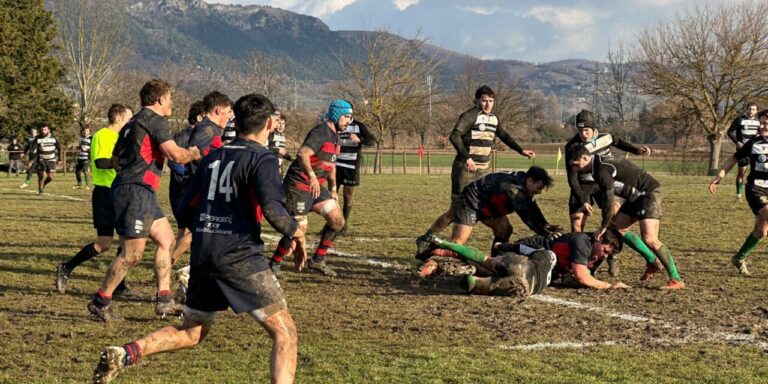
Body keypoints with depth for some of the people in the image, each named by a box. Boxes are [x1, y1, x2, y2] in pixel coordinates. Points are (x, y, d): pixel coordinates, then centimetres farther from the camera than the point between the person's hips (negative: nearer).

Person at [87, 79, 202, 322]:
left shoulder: (134, 122, 20)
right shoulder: (155, 120, -9)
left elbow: (115, 158, 25)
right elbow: (176, 155, -17)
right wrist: (196, 153, 0)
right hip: (136, 191, -10)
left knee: (166, 240, 13)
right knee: (132, 254, -7)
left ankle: (164, 300, 12)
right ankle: (100, 301, 2)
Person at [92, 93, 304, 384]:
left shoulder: (212, 158, 15)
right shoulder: (263, 159, -5)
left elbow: (186, 209, 17)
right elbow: (272, 209, -19)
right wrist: (295, 231, -1)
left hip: (202, 256, 7)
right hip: (240, 257, -7)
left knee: (190, 333, 22)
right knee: (285, 334, -1)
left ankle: (124, 354, 3)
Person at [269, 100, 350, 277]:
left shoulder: (334, 136, 14)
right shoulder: (321, 132, -17)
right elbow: (302, 154, -32)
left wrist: (333, 189, 24)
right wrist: (312, 176, -44)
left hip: (316, 187, 10)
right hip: (298, 184, -10)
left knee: (337, 221, 3)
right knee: (300, 228, -12)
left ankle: (318, 261, 14)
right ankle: (274, 264, 4)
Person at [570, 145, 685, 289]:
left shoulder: (603, 171, -21)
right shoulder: (598, 166, 10)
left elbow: (609, 202, -21)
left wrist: (603, 227, -8)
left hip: (649, 193, -10)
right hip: (637, 196, 10)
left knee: (649, 239, -20)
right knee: (617, 228, 9)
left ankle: (676, 280, -14)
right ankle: (652, 263, 18)